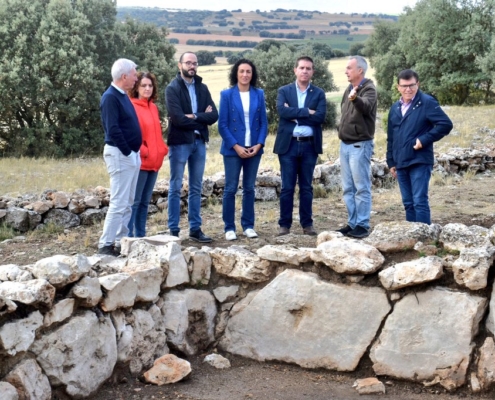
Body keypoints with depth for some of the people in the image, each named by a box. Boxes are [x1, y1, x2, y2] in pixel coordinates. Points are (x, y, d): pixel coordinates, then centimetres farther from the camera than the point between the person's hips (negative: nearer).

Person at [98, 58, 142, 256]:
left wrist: (135, 152, 11)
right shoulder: (110, 97, -15)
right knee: (119, 202, -9)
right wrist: (127, 152, -16)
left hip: (131, 154, 10)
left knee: (127, 203, 11)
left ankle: (121, 242, 17)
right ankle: (105, 244, -5)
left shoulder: (122, 95, 14)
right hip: (119, 155, -9)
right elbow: (113, 130, -21)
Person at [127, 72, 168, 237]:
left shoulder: (153, 107, 15)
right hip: (140, 161, -8)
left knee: (145, 202, 12)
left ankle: (141, 236, 19)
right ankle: (129, 236, -1)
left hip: (154, 161, 8)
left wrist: (163, 149, 8)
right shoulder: (131, 106, -9)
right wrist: (142, 151, -16)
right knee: (134, 201, -6)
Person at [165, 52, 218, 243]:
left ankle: (195, 228, 17)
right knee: (176, 188, 1)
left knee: (196, 189, 10)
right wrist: (202, 118, -7)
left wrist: (194, 117, -14)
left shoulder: (202, 88, 10)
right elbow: (178, 118, -17)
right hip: (179, 143, -5)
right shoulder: (172, 88, -5)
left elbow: (214, 115, 0)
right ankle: (173, 230, 7)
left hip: (199, 142, 5)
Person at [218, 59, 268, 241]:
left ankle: (248, 225, 17)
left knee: (249, 188, 8)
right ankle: (229, 227, 7)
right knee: (230, 189, 0)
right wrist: (236, 146, -13)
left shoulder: (259, 94, 6)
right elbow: (222, 125, -4)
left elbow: (263, 122, 7)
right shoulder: (227, 94, -1)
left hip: (254, 149, 3)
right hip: (233, 149, -2)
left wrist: (259, 144, -6)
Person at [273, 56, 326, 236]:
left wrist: (295, 116, -11)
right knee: (287, 187, 2)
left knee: (306, 187, 8)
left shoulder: (319, 94, 6)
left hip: (309, 145, 1)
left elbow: (320, 117, -9)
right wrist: (306, 112, -14)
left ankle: (307, 223, 16)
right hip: (288, 144, -1)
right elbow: (282, 111, -13)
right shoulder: (284, 91, 6)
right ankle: (285, 224, 10)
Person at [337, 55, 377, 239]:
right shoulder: (349, 89, 13)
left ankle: (362, 225, 0)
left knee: (361, 188, -4)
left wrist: (355, 99, -53)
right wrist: (342, 129, 12)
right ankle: (352, 223, 18)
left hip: (360, 145, -8)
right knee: (348, 188, 11)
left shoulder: (369, 89, -11)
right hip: (345, 144, 8)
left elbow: (366, 107, -33)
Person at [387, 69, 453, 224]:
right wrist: (391, 161, 17)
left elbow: (446, 124, -13)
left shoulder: (427, 103, -5)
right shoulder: (395, 108, 15)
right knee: (408, 203, 10)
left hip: (420, 162, -7)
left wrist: (424, 140, -18)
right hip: (401, 163, 7)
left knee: (420, 201, -9)